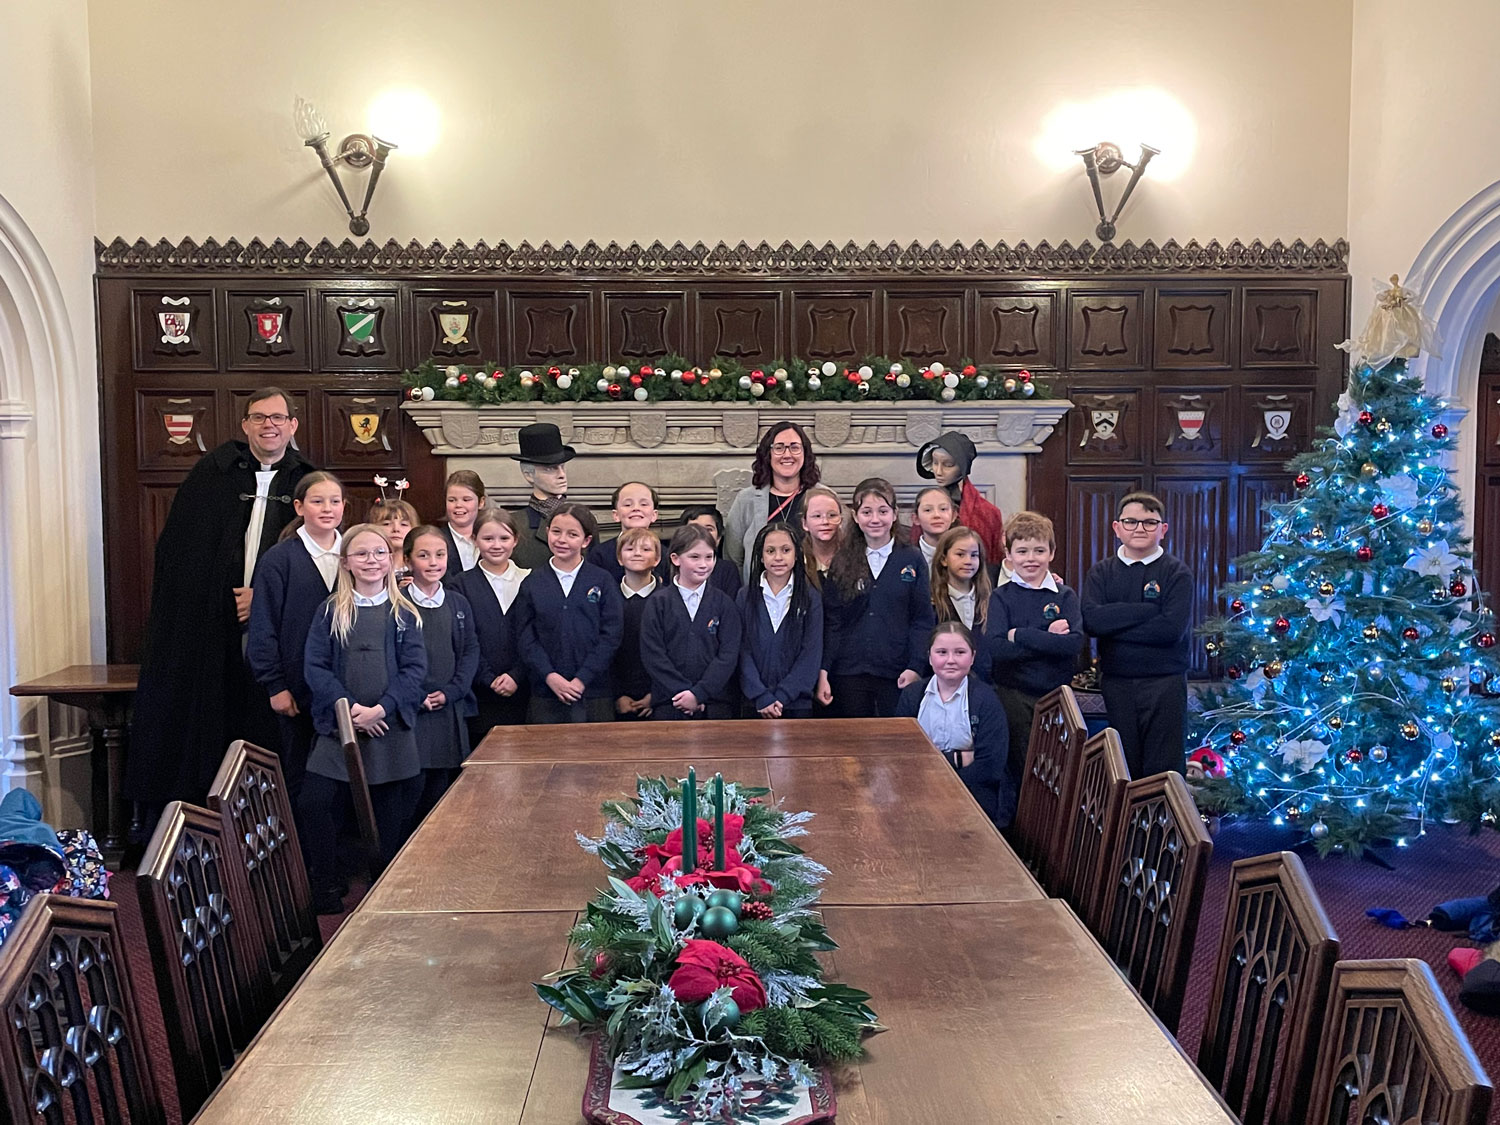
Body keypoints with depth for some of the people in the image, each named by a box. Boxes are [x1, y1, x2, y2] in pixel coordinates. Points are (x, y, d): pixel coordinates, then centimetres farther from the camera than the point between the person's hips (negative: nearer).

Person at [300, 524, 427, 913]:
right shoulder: (331, 611, 5)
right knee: (316, 804, -11)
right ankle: (325, 893, 3)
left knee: (389, 815, 5)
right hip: (339, 726, 0)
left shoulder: (404, 614, 5)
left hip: (391, 727, 0)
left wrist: (381, 708, -15)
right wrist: (349, 707, -13)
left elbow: (414, 668, -2)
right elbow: (316, 667, -2)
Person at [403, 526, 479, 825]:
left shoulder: (458, 603, 12)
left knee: (447, 790, 6)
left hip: (452, 710, 4)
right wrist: (416, 697, -12)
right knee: (419, 793, -6)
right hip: (412, 711, -4)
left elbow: (471, 650, 8)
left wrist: (450, 691, -6)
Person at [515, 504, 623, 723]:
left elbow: (611, 635, -3)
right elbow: (527, 637, 3)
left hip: (593, 692, -1)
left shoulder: (602, 581, 2)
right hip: (545, 695, 1)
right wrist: (550, 677, -11)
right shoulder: (532, 584, 6)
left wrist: (582, 679, -11)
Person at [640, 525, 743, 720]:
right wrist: (683, 692, -12)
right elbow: (652, 655, -3)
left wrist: (698, 693, -13)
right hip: (669, 704, 0)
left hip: (716, 705, 1)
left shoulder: (723, 603, 6)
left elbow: (729, 655, -2)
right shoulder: (657, 603, 4)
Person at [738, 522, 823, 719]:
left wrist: (781, 697, -12)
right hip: (754, 704, 1)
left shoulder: (811, 599, 1)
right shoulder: (745, 598, 4)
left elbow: (811, 655, -4)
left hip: (797, 703, 0)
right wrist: (762, 697, -12)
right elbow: (743, 653, -1)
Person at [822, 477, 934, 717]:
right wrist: (823, 671, -2)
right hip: (849, 673, 1)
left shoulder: (912, 560, 3)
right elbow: (831, 623, 5)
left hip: (896, 675, -1)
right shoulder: (841, 563, 7)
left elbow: (922, 620, 1)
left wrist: (915, 667, -8)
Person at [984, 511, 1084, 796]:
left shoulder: (1065, 596, 3)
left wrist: (1020, 635, -14)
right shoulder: (1001, 596, 1)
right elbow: (995, 648, -13)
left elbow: (1075, 643, -13)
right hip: (1013, 695, -1)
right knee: (1021, 769, 3)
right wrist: (1048, 639, -15)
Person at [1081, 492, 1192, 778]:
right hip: (1116, 682, 2)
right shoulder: (1101, 572, 6)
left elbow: (1173, 628, -15)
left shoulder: (1177, 573, 0)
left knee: (1163, 770, 0)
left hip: (1165, 682, -2)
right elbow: (1092, 621, -10)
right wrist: (1147, 609, -13)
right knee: (1123, 769, 8)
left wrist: (1115, 625, -10)